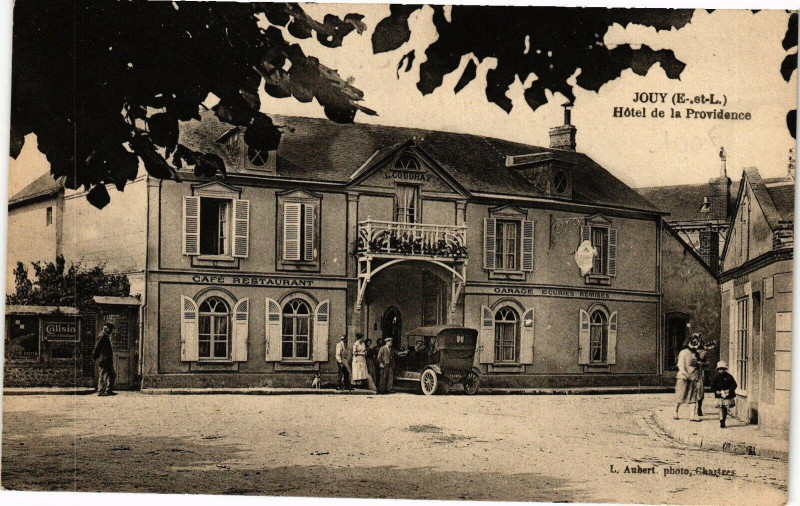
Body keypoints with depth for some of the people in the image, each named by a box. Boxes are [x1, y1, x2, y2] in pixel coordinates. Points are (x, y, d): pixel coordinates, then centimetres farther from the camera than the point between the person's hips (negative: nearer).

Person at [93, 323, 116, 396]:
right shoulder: (102, 336, -13)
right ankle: (100, 391, -3)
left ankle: (109, 390, 19)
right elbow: (97, 347, -16)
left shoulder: (107, 336, 18)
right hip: (104, 360, -10)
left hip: (108, 361, 10)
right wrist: (95, 357, -14)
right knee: (103, 375, -7)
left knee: (111, 374, 13)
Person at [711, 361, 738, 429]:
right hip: (720, 396, -1)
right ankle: (721, 422, -22)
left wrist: (729, 390, -15)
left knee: (726, 409, 10)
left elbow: (734, 385, -1)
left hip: (728, 396, 1)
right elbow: (712, 387, 6)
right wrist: (717, 391, -11)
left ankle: (723, 422, 23)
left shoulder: (728, 376, -1)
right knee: (721, 408, -15)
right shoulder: (716, 377, 2)